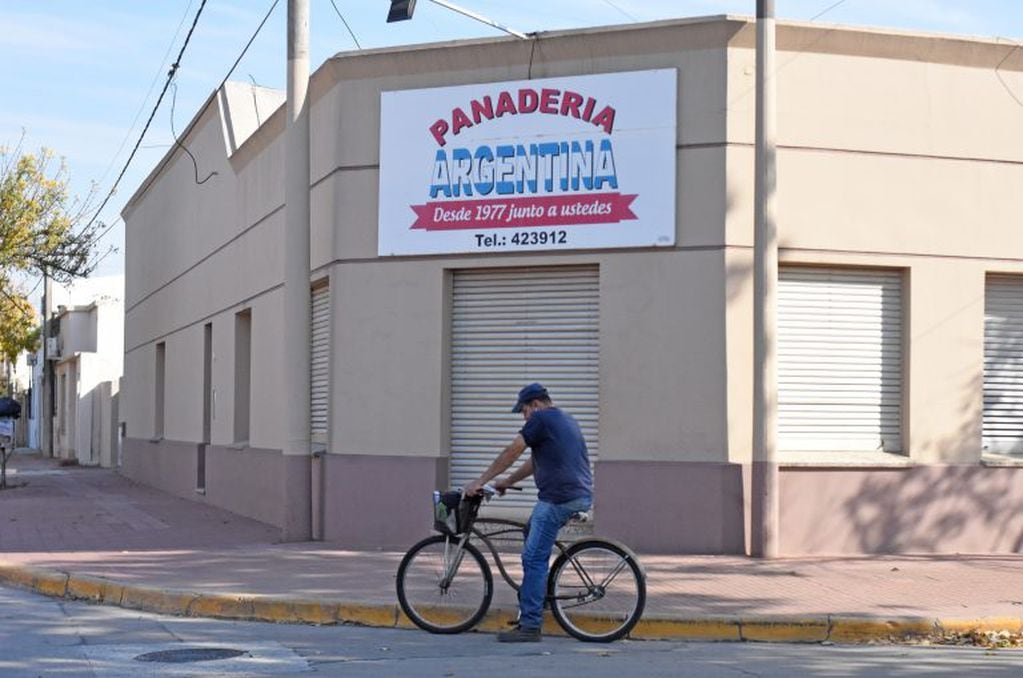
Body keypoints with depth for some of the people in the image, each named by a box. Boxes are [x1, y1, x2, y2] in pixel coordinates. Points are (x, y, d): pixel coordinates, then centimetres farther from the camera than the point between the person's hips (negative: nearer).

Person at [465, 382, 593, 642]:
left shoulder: (542, 419, -4)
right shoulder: (567, 420, 23)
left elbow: (511, 453, -4)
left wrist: (481, 481, 3)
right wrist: (508, 481, 33)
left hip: (558, 499, -10)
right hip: (581, 496, 10)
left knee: (534, 558, -6)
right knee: (532, 531, 28)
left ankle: (530, 626, -6)